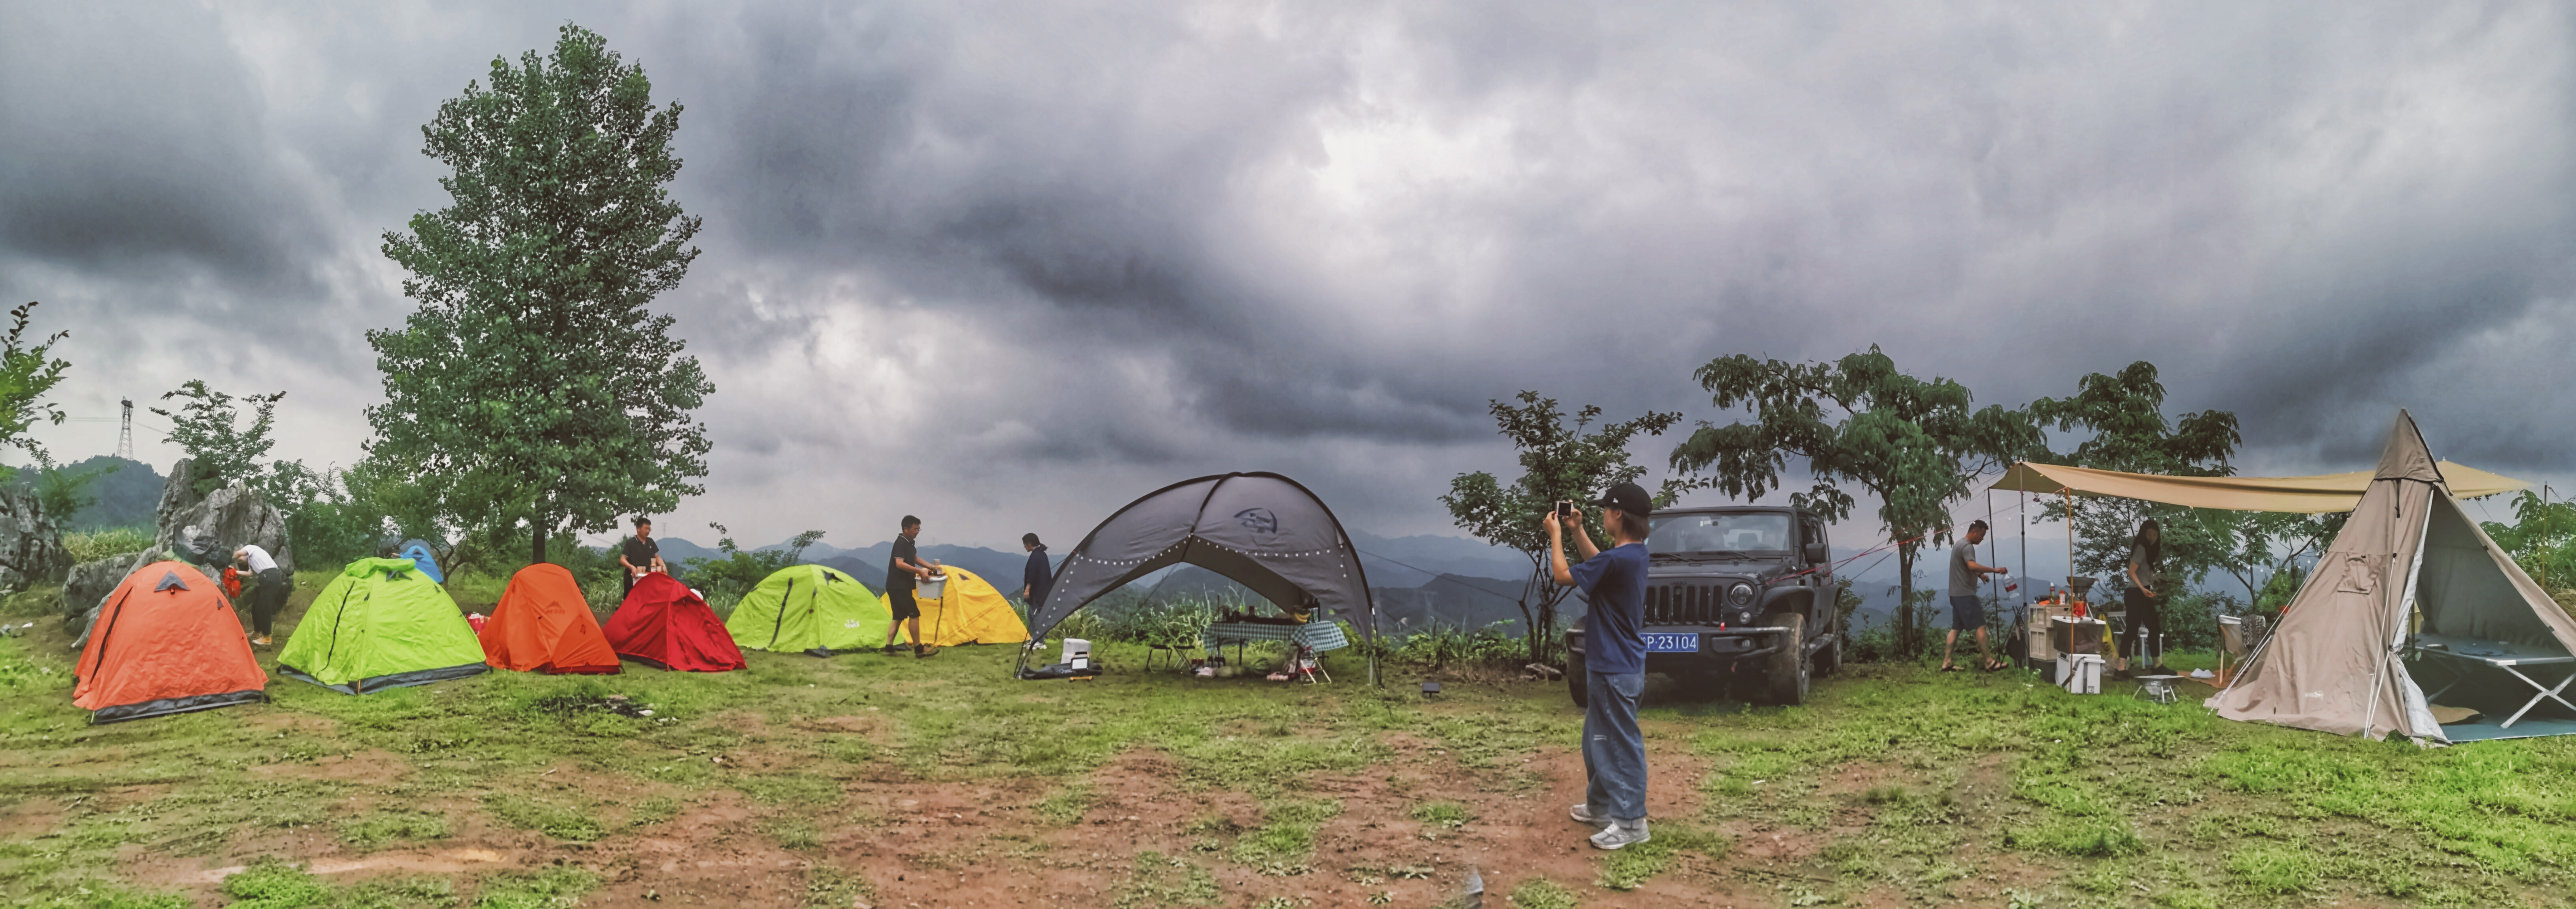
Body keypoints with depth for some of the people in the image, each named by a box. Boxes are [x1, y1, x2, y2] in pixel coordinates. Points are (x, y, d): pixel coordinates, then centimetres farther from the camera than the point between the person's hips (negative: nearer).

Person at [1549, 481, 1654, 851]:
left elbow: (1563, 576, -15)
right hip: (1609, 664, 10)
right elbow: (1599, 563, 26)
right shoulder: (1634, 553, 5)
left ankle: (1631, 822, 6)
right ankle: (1600, 806, 33)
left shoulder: (1619, 560, -25)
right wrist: (1577, 531, 19)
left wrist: (1556, 535, -3)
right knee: (1599, 740, 21)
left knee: (1622, 744, -2)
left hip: (1616, 671, -10)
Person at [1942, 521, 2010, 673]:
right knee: (1981, 626, -6)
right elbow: (1972, 566, -33)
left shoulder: (1960, 544, 19)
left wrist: (1979, 575, 16)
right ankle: (1989, 662, -4)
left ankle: (1947, 663, 6)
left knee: (1956, 628, 9)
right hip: (1965, 594, -10)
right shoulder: (1967, 547, -15)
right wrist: (1994, 570, -33)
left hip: (1956, 594, 10)